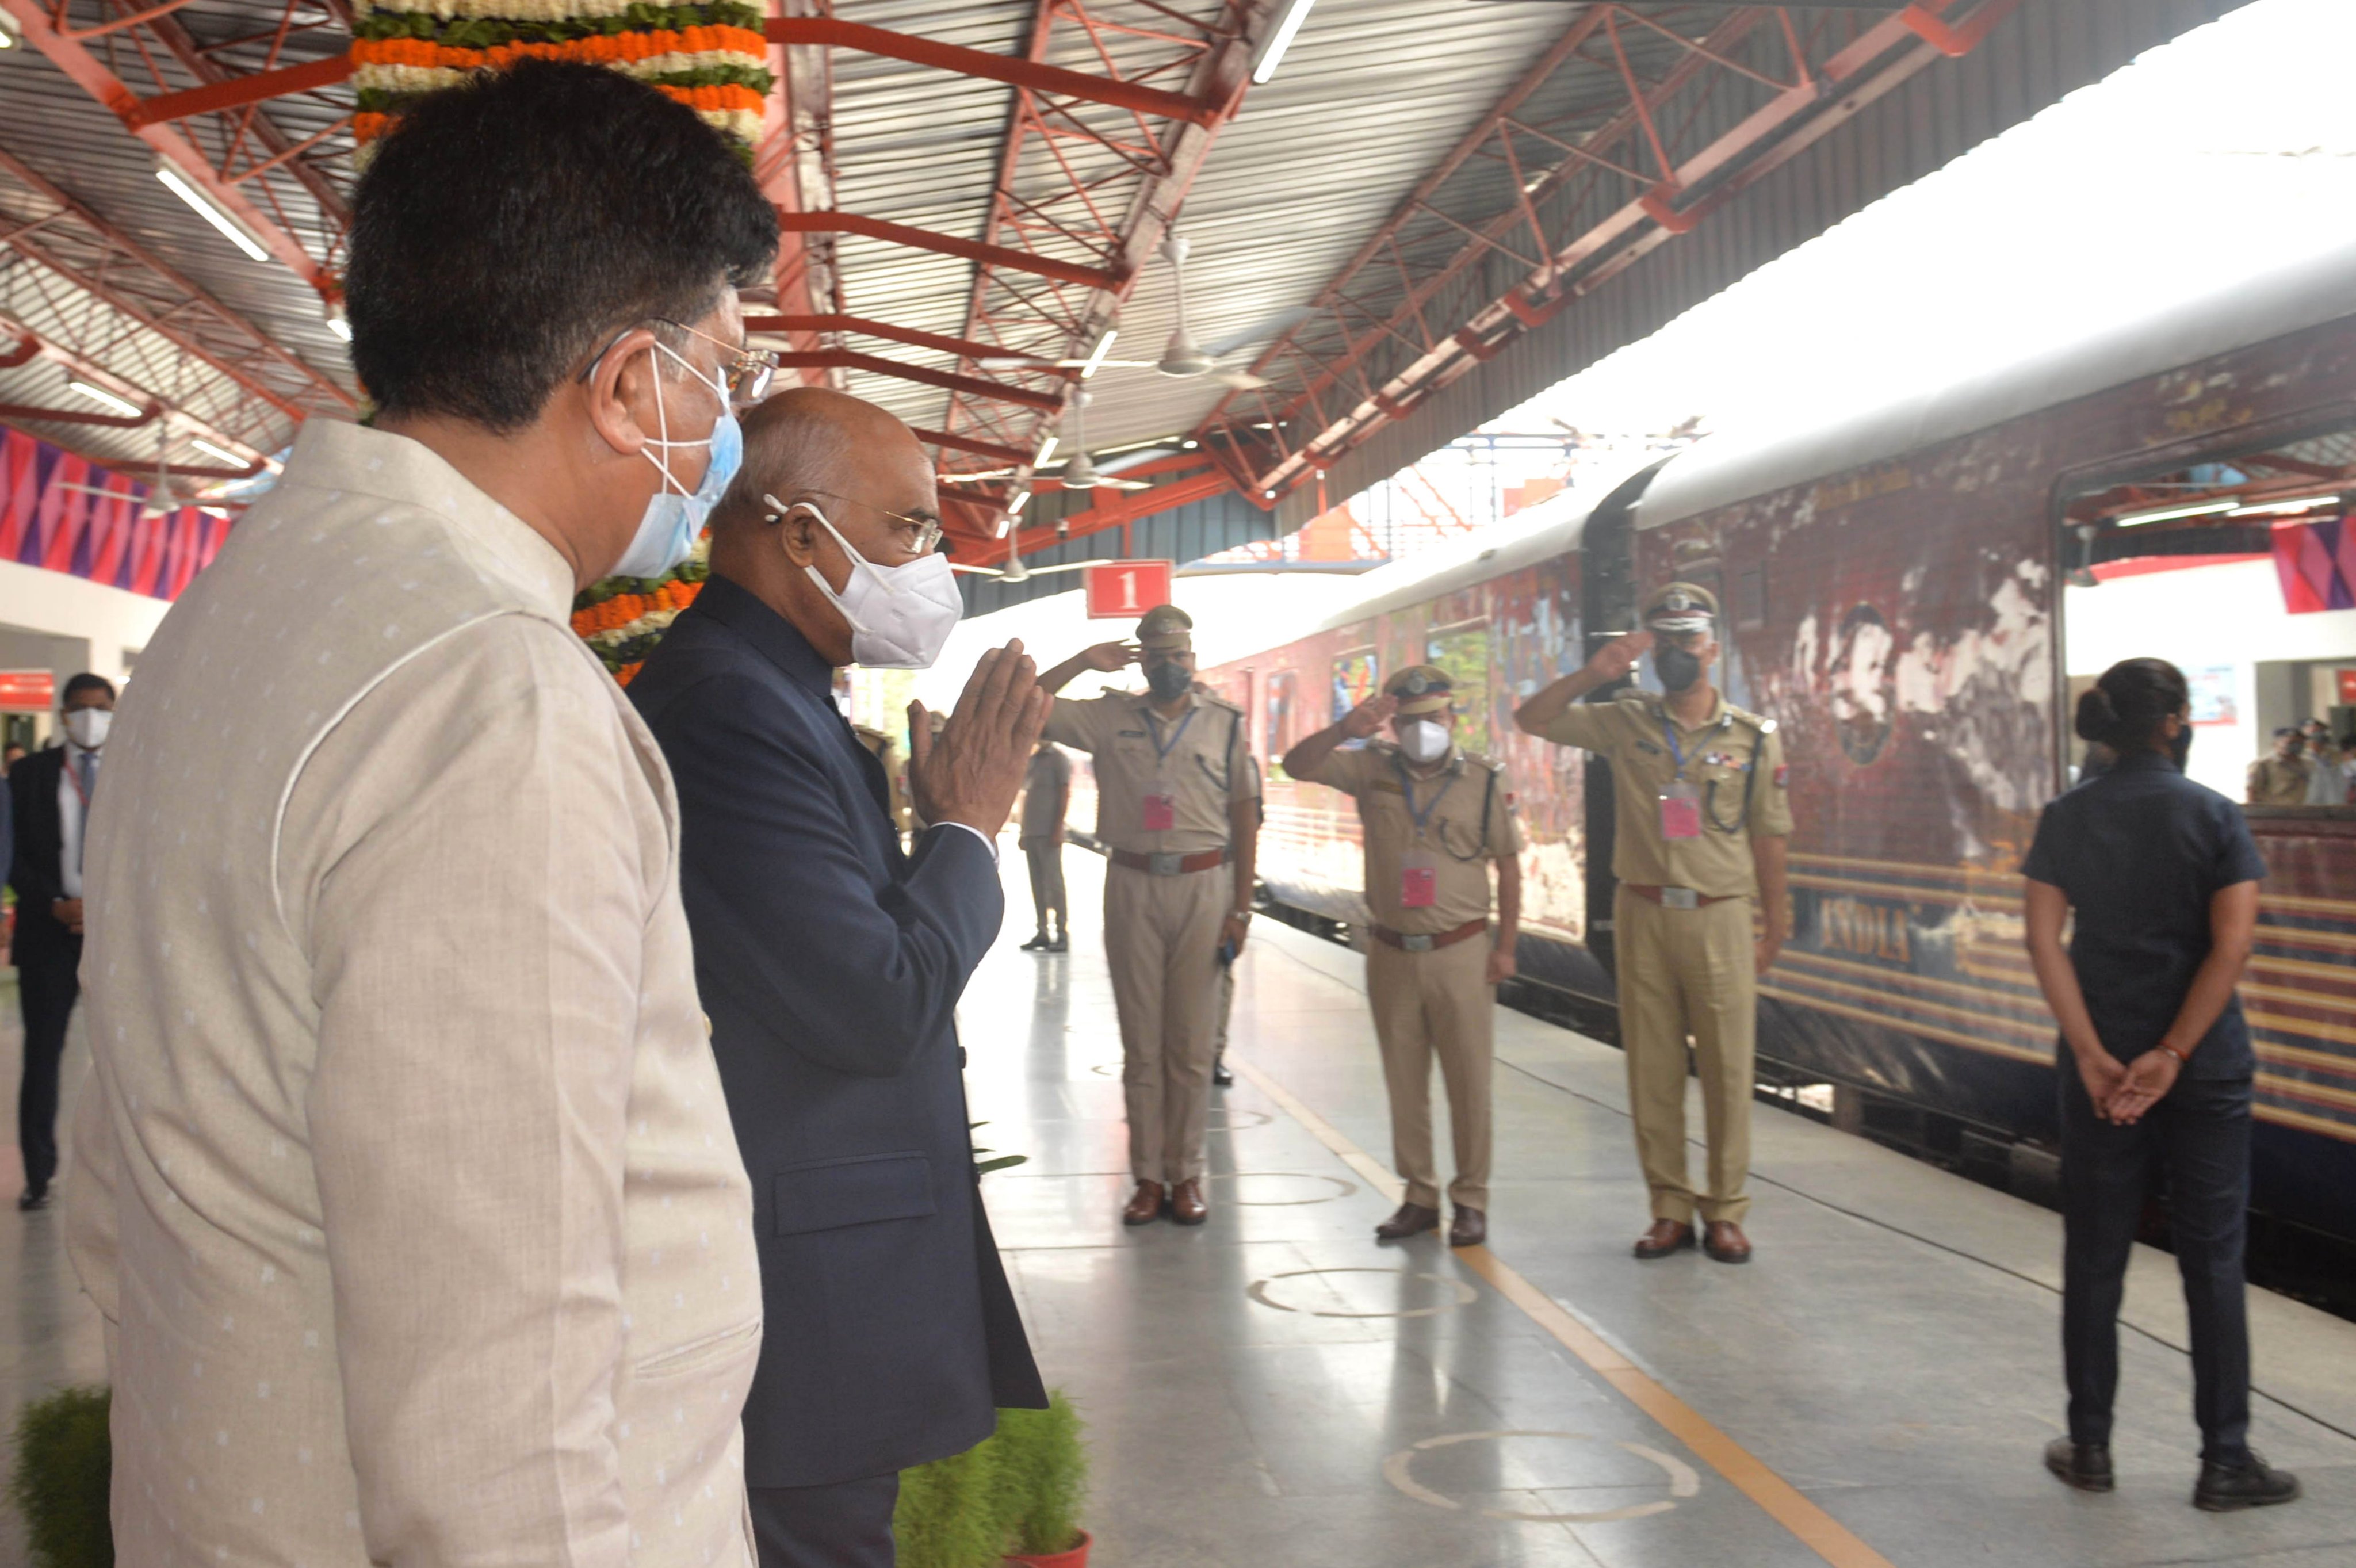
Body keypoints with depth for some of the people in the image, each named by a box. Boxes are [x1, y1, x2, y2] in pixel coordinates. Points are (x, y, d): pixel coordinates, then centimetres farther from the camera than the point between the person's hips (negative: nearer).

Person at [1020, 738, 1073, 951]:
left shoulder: (1058, 758, -3)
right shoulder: (1032, 759, 18)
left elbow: (1065, 794, -8)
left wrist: (1058, 828, -16)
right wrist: (1023, 831, 16)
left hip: (1048, 832, -7)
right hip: (1031, 831, 7)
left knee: (1053, 882, -7)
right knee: (1037, 884, 7)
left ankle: (1062, 935, -5)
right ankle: (1043, 933, 10)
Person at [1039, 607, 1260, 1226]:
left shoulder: (1225, 722, 5)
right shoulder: (1110, 717, 7)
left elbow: (1244, 816, 4)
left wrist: (1241, 908, -1)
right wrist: (1083, 662, -5)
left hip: (1202, 885, -1)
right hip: (1132, 886, 1)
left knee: (1190, 1043, 3)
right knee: (1140, 1043, 5)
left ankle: (1186, 1174, 12)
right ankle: (1147, 1175, 12)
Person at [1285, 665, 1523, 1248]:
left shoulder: (1485, 781, -1)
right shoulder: (1373, 769, 2)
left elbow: (1508, 866, 3)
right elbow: (1297, 765, -6)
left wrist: (1506, 946, -1)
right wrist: (1343, 730, -24)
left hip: (1461, 953, -2)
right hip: (1392, 954, 2)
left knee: (1468, 1082, 1)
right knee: (1404, 1084, 9)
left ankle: (1471, 1200, 12)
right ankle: (1419, 1196, 20)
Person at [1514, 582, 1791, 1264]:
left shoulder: (1754, 737, 3)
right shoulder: (1626, 723, 5)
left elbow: (1768, 838, 5)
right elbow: (1532, 719, 2)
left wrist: (1774, 926, 6)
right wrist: (1595, 673, -11)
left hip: (1720, 917, -1)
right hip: (1643, 915, 1)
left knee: (1728, 1069, 1)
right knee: (1652, 1069, 5)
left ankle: (1725, 1212, 12)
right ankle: (1669, 1209, 15)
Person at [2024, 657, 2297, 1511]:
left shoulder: (2066, 818, 1)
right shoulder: (2215, 815, -4)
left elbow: (2045, 940, -7)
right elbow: (2233, 941, -13)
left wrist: (2092, 1055, -10)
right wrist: (2172, 1055, -14)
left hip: (2099, 1062, 2)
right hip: (2207, 1064, -1)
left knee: (2095, 1257, 10)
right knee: (2212, 1257, 8)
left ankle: (2090, 1446, 18)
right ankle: (2226, 1459, 13)